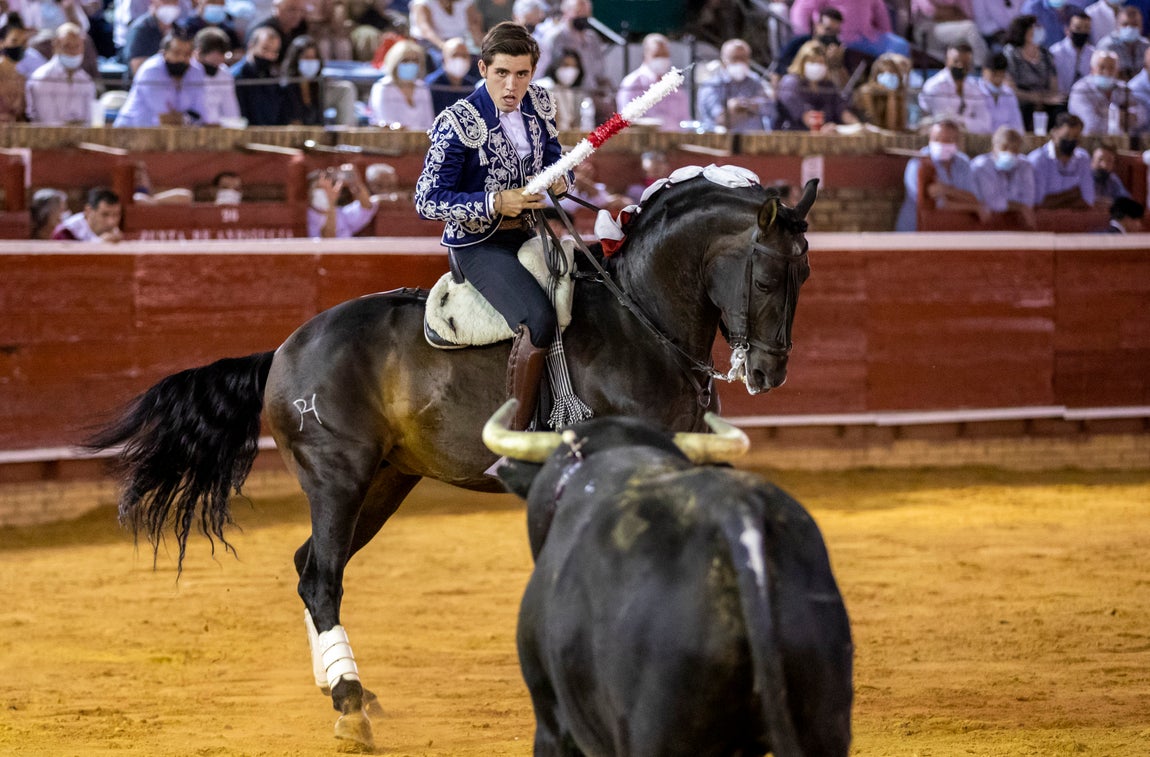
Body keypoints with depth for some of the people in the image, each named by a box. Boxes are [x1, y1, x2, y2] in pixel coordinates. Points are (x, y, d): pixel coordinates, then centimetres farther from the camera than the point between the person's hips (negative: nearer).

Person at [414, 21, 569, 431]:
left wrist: (560, 177, -7)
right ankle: (518, 440, -22)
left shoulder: (538, 103, 1)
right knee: (539, 321, -29)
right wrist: (495, 204, -28)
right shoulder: (457, 124, -18)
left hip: (526, 232, 8)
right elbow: (427, 200, -18)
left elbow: (554, 155, 18)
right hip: (478, 243, -8)